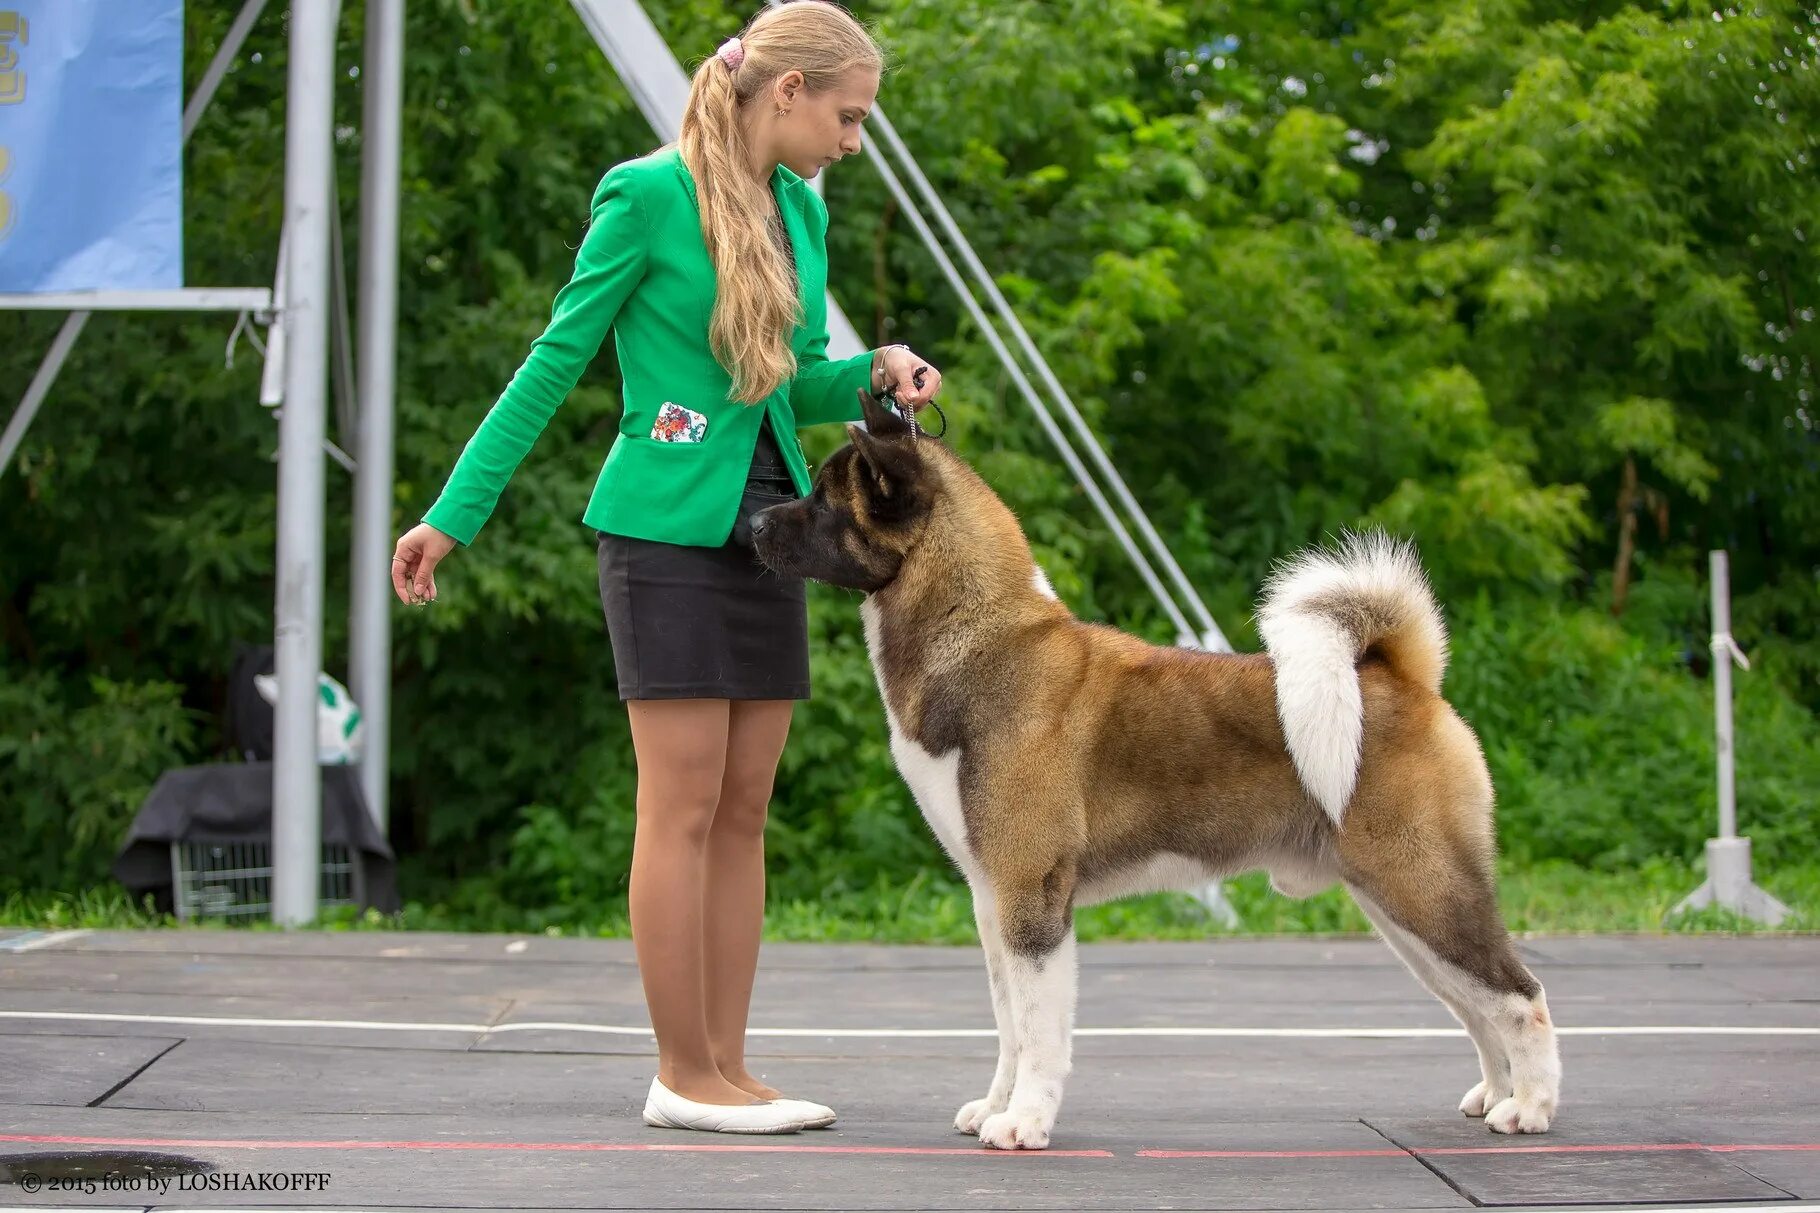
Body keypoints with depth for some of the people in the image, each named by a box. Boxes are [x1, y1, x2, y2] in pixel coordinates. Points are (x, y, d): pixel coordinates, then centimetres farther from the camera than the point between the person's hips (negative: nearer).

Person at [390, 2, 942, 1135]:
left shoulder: (801, 208, 12)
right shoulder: (647, 194, -9)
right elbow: (555, 362, -5)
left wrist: (875, 372, 0)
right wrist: (453, 514, -5)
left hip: (765, 530, 7)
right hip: (668, 526, -7)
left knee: (745, 810, 6)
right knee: (685, 808, -5)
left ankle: (726, 1065, 11)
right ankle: (683, 1075, 2)